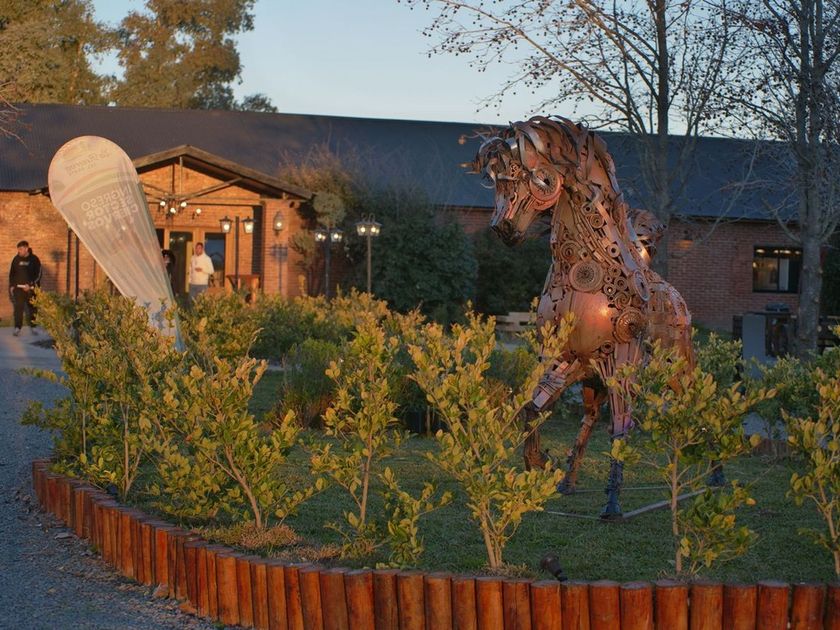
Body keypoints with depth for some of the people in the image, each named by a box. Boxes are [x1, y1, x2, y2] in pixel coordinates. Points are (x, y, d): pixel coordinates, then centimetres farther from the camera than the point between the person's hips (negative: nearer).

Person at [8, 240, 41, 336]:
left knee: (32, 308, 4)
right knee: (18, 307, -7)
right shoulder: (16, 259, 6)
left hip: (31, 288, -1)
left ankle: (32, 326, 16)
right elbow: (11, 273, 13)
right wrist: (11, 285, 5)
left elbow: (38, 274, -5)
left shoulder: (34, 259, -2)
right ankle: (17, 328, -5)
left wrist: (30, 285, -14)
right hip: (18, 288, 1)